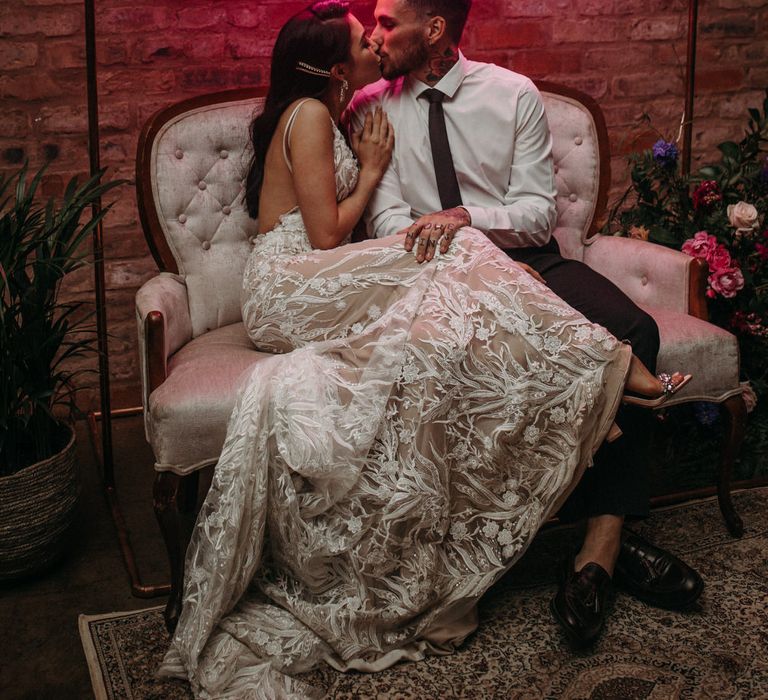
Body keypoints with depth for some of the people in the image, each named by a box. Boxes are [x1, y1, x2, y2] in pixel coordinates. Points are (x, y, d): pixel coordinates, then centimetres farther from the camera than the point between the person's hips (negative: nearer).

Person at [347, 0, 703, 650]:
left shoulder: (513, 94, 4)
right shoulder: (372, 107, 5)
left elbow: (540, 211, -2)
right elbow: (387, 218, -3)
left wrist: (465, 217, -22)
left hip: (529, 257, 1)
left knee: (633, 329, -26)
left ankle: (602, 540, -27)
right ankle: (606, 537, -22)